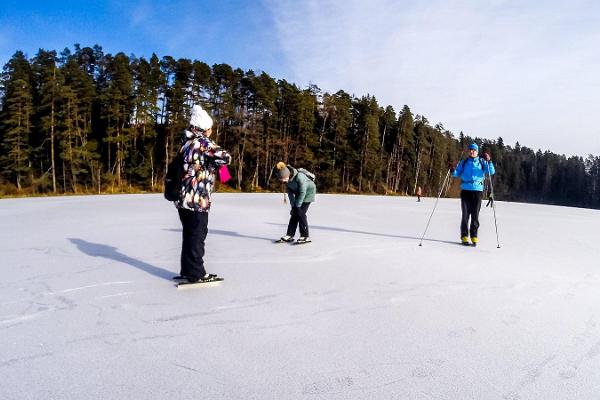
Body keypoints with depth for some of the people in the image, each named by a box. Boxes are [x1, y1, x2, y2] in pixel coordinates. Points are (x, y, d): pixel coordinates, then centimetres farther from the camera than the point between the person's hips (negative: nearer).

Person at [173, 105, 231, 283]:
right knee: (197, 236, 1)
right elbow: (225, 158, -23)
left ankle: (187, 270, 25)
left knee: (189, 235, 16)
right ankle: (196, 274, 8)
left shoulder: (187, 143, 13)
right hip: (197, 199, -8)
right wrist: (216, 160, -1)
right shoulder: (203, 142, -12)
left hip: (184, 198, 8)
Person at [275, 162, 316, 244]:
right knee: (294, 213, 2)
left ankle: (305, 236, -7)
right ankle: (290, 235, 7)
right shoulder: (287, 179, -12)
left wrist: (297, 206, -23)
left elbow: (302, 192, -28)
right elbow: (290, 192, -5)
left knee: (300, 213, -14)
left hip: (308, 192, -7)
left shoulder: (299, 177, -34)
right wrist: (293, 205, -11)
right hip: (299, 193, 7)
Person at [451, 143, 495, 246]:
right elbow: (456, 174, 10)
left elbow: (491, 172, -2)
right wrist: (453, 169, -11)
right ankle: (464, 236, 5)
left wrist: (489, 161, -15)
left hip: (478, 190, 0)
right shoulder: (463, 162, 10)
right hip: (465, 190, 0)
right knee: (465, 214, -1)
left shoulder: (482, 162, 8)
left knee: (475, 215, 1)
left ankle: (474, 236, 8)